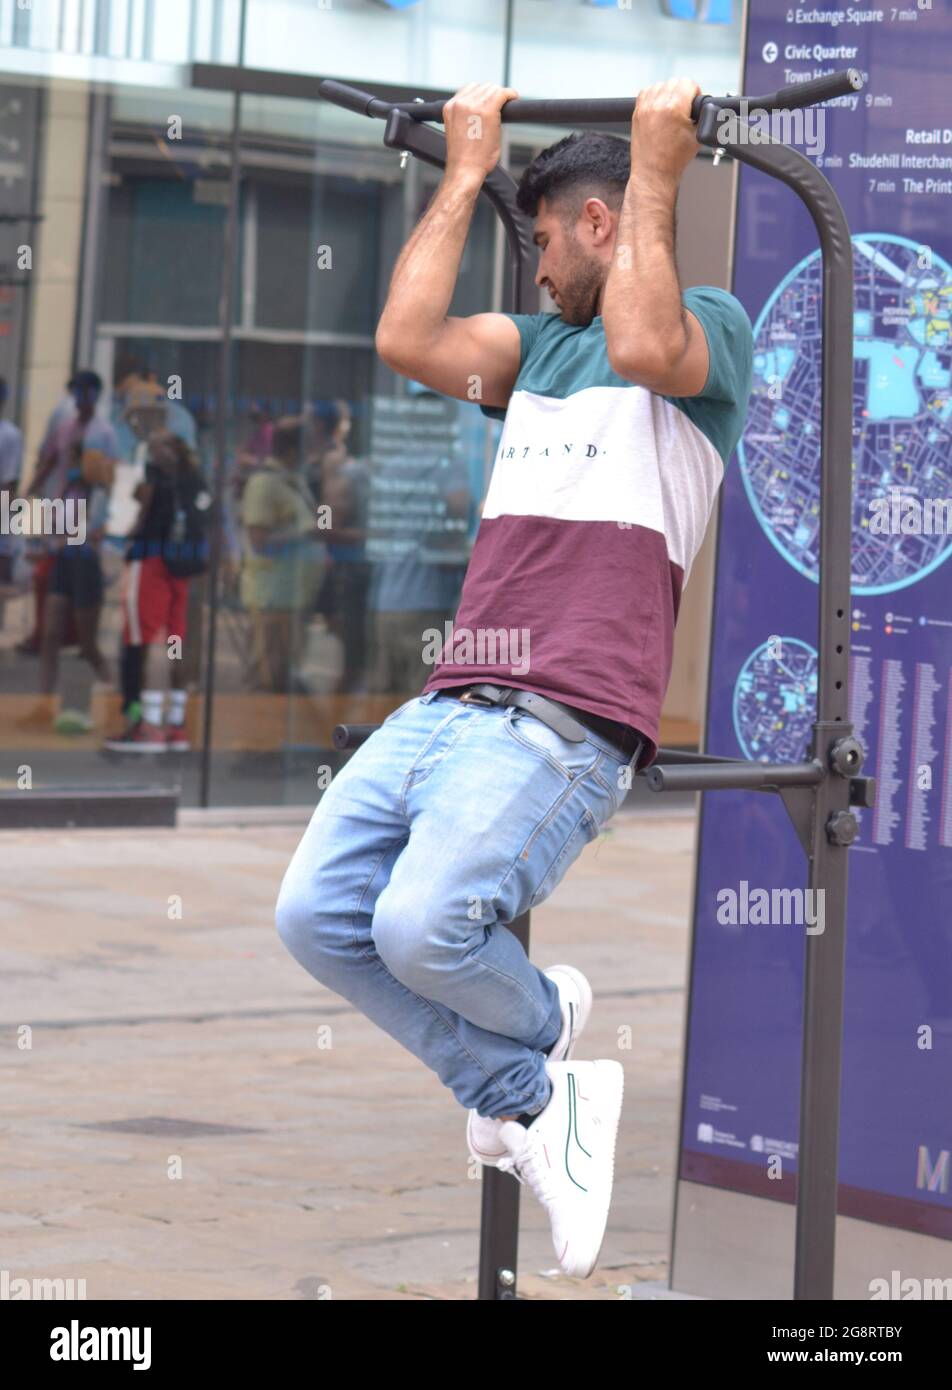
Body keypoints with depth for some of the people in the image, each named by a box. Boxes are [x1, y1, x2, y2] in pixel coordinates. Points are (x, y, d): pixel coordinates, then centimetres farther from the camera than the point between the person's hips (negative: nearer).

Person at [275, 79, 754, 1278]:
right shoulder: (541, 343, 26)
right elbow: (407, 341, 12)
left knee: (424, 926, -27)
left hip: (564, 724, -8)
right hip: (447, 705, 8)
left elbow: (643, 350, -19)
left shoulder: (712, 325, 5)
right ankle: (532, 1101, 3)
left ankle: (542, 1022, 9)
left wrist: (657, 172, -9)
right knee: (316, 915, -9)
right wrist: (465, 171, 20)